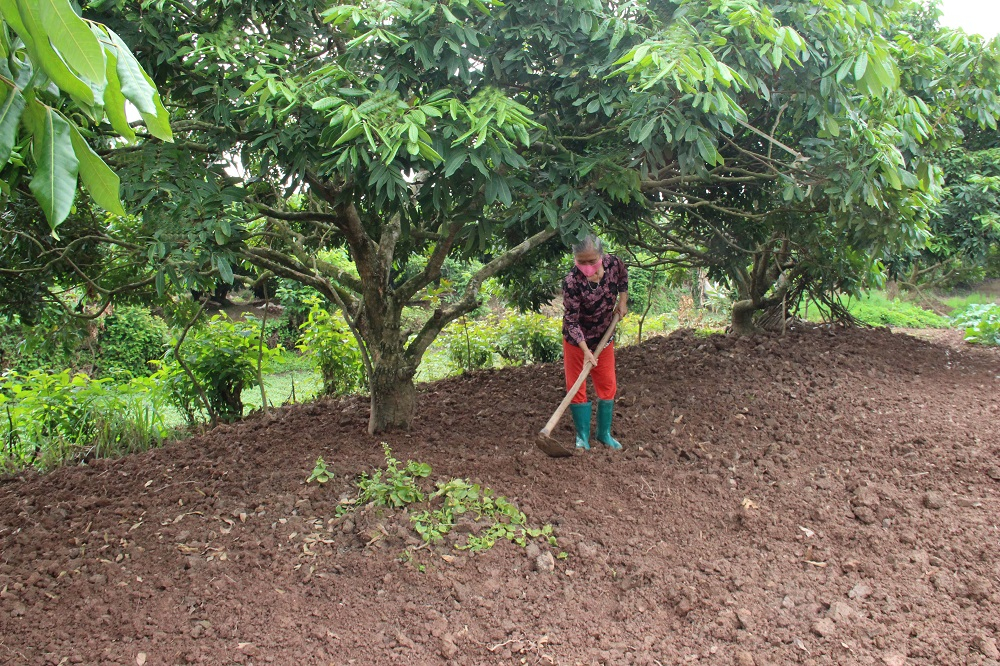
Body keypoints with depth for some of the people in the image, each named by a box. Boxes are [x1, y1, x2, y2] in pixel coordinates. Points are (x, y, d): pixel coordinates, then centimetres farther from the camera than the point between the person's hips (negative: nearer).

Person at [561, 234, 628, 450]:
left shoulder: (614, 263, -17)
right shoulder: (572, 283, -30)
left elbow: (623, 277, 11)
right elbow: (572, 321, -24)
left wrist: (622, 301, 2)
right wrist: (586, 350, -30)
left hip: (604, 338, 4)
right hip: (576, 341, -4)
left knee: (608, 386, 10)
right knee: (576, 388, 0)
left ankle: (604, 433, 27)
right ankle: (582, 436, 15)